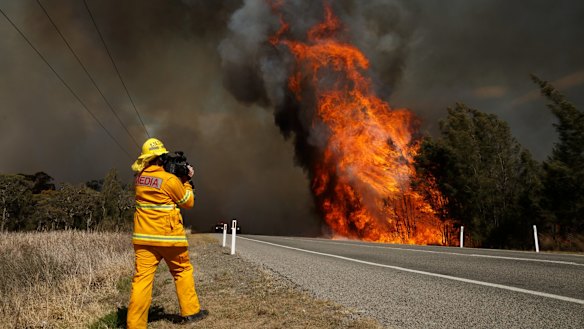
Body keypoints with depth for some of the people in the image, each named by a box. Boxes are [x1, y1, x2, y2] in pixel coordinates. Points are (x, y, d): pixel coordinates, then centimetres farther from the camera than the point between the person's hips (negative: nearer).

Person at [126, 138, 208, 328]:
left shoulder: (140, 177, 4)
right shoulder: (171, 180, -13)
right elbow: (188, 202, -1)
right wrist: (186, 181, 10)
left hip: (143, 237, 5)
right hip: (168, 236, -4)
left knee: (142, 277, 2)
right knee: (183, 271, 14)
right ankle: (190, 312, 24)